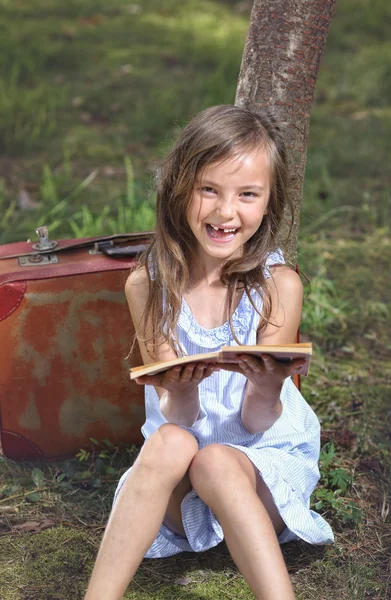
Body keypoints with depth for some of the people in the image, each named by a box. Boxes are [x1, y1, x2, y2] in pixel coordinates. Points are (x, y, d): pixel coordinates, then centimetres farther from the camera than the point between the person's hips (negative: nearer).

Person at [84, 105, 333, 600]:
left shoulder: (279, 284, -11)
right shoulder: (147, 285, -8)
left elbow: (255, 424, -10)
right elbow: (179, 420, -9)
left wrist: (268, 388, -34)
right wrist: (182, 388, -33)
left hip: (266, 462, -1)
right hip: (177, 484, 1)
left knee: (215, 462, -33)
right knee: (169, 443, -32)